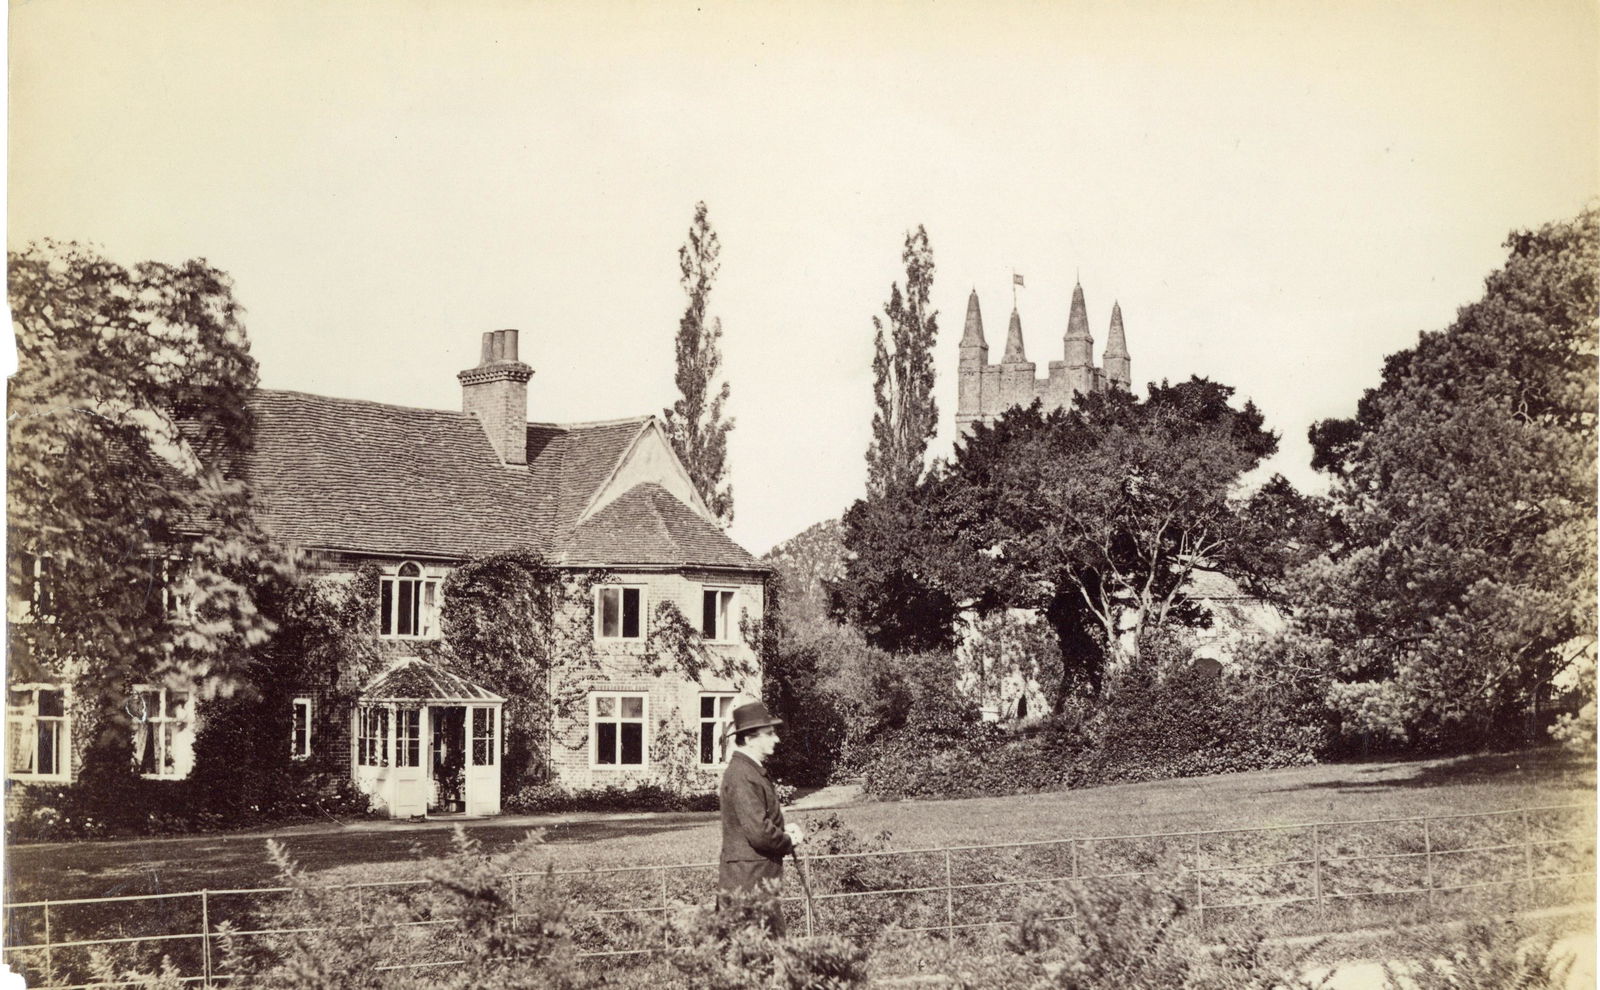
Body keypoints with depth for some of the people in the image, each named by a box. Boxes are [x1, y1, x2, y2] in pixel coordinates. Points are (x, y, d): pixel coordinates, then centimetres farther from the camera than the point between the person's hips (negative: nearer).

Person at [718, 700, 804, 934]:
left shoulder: (753, 770, 15)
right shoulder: (742, 776, -19)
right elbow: (759, 833, -25)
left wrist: (785, 829, 8)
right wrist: (789, 841, -7)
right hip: (748, 881, -10)